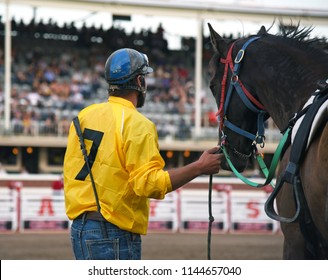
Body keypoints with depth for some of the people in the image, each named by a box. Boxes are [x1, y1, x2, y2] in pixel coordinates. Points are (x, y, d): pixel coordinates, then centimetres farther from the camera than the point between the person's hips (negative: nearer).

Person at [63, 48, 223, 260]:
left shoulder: (84, 116, 10)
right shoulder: (137, 125, -13)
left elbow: (71, 170, 16)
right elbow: (149, 182, -21)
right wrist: (199, 168, -16)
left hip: (80, 226, 9)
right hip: (112, 233, -8)